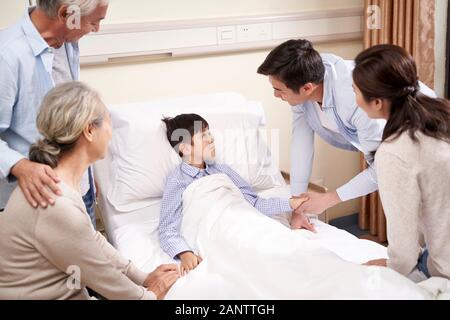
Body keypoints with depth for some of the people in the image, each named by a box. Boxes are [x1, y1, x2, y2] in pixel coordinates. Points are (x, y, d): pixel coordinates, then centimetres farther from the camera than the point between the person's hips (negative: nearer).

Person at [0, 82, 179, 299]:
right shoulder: (59, 207, -28)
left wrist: (143, 278, 8)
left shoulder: (57, 179, -1)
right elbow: (105, 279, -17)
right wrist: (150, 295, -2)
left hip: (64, 290, 7)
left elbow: (93, 240, 7)